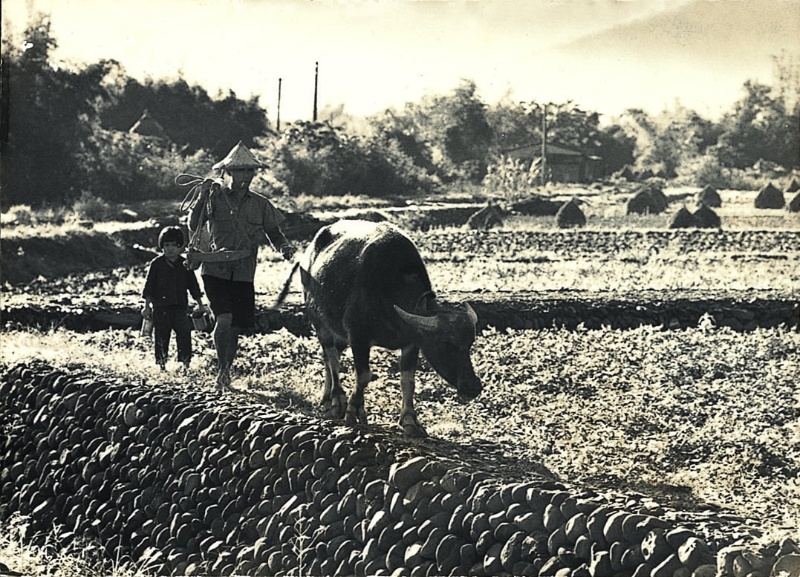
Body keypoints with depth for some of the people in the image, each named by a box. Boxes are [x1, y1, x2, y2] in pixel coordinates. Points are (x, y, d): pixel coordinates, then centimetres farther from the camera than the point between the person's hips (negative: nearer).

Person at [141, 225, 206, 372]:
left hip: (180, 306, 1)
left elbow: (193, 285, 12)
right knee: (161, 335, 4)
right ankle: (161, 362, 15)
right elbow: (149, 286, 0)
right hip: (160, 307, -1)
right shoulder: (156, 264, -1)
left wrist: (199, 303, 10)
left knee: (184, 333, -6)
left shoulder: (185, 265, 5)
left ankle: (185, 361, 1)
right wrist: (147, 306, -3)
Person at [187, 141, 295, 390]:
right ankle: (222, 369, -3)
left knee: (236, 327, 6)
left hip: (244, 274, 3)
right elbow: (194, 227, -7)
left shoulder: (260, 204, 6)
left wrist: (284, 248, -8)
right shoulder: (214, 198, -2)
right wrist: (202, 197, -18)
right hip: (215, 269, -3)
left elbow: (274, 233, 13)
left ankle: (226, 373, 25)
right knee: (224, 318, -20)